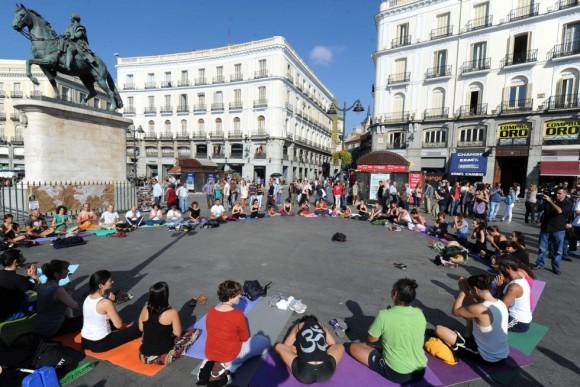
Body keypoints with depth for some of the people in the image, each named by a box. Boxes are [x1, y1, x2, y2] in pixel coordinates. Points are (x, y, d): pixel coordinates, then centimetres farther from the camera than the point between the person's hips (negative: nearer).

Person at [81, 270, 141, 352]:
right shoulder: (106, 303, -25)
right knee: (137, 328, -1)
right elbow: (119, 325, -15)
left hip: (84, 341, 8)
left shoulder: (88, 298, -1)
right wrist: (112, 302, -12)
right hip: (100, 344, -8)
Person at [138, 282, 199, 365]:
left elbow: (141, 328, 6)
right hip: (162, 357, -4)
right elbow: (178, 334, -12)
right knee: (194, 332, 5)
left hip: (145, 356, 4)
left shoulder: (145, 309, -9)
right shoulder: (172, 313, -23)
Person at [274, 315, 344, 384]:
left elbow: (286, 345, 21)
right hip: (326, 372, 2)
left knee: (279, 346, 20)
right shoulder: (321, 326, 21)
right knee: (340, 347, 29)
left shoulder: (299, 326, 17)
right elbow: (333, 344, 31)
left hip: (304, 373, -2)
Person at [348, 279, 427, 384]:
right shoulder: (420, 314, -7)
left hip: (395, 374, -4)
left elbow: (371, 339, -5)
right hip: (420, 372, 4)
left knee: (352, 346, 7)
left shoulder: (384, 315, -20)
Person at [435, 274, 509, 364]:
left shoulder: (479, 309, -30)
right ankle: (468, 339, 18)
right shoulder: (501, 303, -5)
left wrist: (462, 291, -8)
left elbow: (455, 311, -12)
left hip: (486, 357, -7)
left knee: (438, 329, -9)